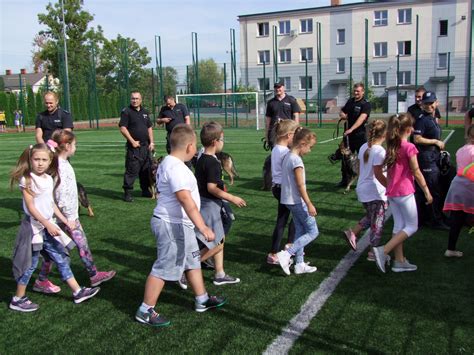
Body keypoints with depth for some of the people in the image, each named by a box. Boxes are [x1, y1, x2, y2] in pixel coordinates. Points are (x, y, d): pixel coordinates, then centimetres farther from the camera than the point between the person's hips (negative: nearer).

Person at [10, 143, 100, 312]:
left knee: (61, 259, 10)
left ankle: (78, 292, 17)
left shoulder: (49, 179, 6)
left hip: (48, 226, 7)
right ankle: (18, 299, 20)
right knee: (30, 264, 4)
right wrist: (47, 224, -21)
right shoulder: (27, 179, -14)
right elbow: (31, 207, -18)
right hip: (34, 226, -7)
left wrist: (65, 220, 12)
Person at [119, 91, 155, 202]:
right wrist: (132, 141, -14)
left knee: (146, 169, 12)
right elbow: (123, 128, -11)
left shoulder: (145, 112, 14)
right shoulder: (126, 112, -6)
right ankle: (127, 193, -1)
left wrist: (151, 142, 9)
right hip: (134, 146, -6)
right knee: (131, 170, -7)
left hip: (145, 146, 6)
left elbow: (149, 128, 18)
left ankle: (145, 190, 24)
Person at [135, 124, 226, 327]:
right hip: (172, 225, -11)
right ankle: (145, 311, 12)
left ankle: (202, 300, 35)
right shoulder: (176, 167, -22)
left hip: (181, 224, 11)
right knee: (165, 268, -1)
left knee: (192, 261, 20)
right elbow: (185, 198, -32)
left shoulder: (168, 163, 11)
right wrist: (203, 227, -35)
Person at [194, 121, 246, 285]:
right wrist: (232, 198, -19)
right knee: (216, 244, -3)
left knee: (219, 241, 17)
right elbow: (212, 187, -26)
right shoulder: (213, 163, -20)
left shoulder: (201, 159, 9)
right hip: (209, 205, -10)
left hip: (204, 203, 10)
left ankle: (220, 274, 25)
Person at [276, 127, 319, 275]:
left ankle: (300, 264, 20)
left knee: (300, 231, 15)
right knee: (313, 232, 0)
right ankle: (286, 255, -6)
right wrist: (309, 204, -18)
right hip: (298, 201, -9)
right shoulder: (297, 160, -20)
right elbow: (300, 185, -21)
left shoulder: (287, 156, 8)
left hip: (289, 200, 9)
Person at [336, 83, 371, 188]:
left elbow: (362, 118, -26)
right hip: (347, 134, 7)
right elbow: (341, 112, 24)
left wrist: (351, 129, -39)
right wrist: (343, 115, -1)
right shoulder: (350, 101, 12)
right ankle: (344, 180, 22)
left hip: (360, 134, -6)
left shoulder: (366, 104, -10)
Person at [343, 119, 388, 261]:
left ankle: (352, 233, 15)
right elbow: (378, 174, -22)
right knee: (377, 223, 6)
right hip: (376, 192, -8)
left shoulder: (364, 147, 4)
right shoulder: (379, 151, -19)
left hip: (362, 189, 8)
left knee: (370, 218, 26)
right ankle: (373, 252, 14)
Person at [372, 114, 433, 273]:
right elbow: (416, 172, -12)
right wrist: (427, 191, -4)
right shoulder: (409, 147, -14)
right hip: (405, 192, -7)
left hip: (392, 192, 7)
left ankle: (399, 261, 19)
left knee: (399, 226, 14)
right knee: (412, 227, 4)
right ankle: (383, 251, -8)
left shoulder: (391, 147, 6)